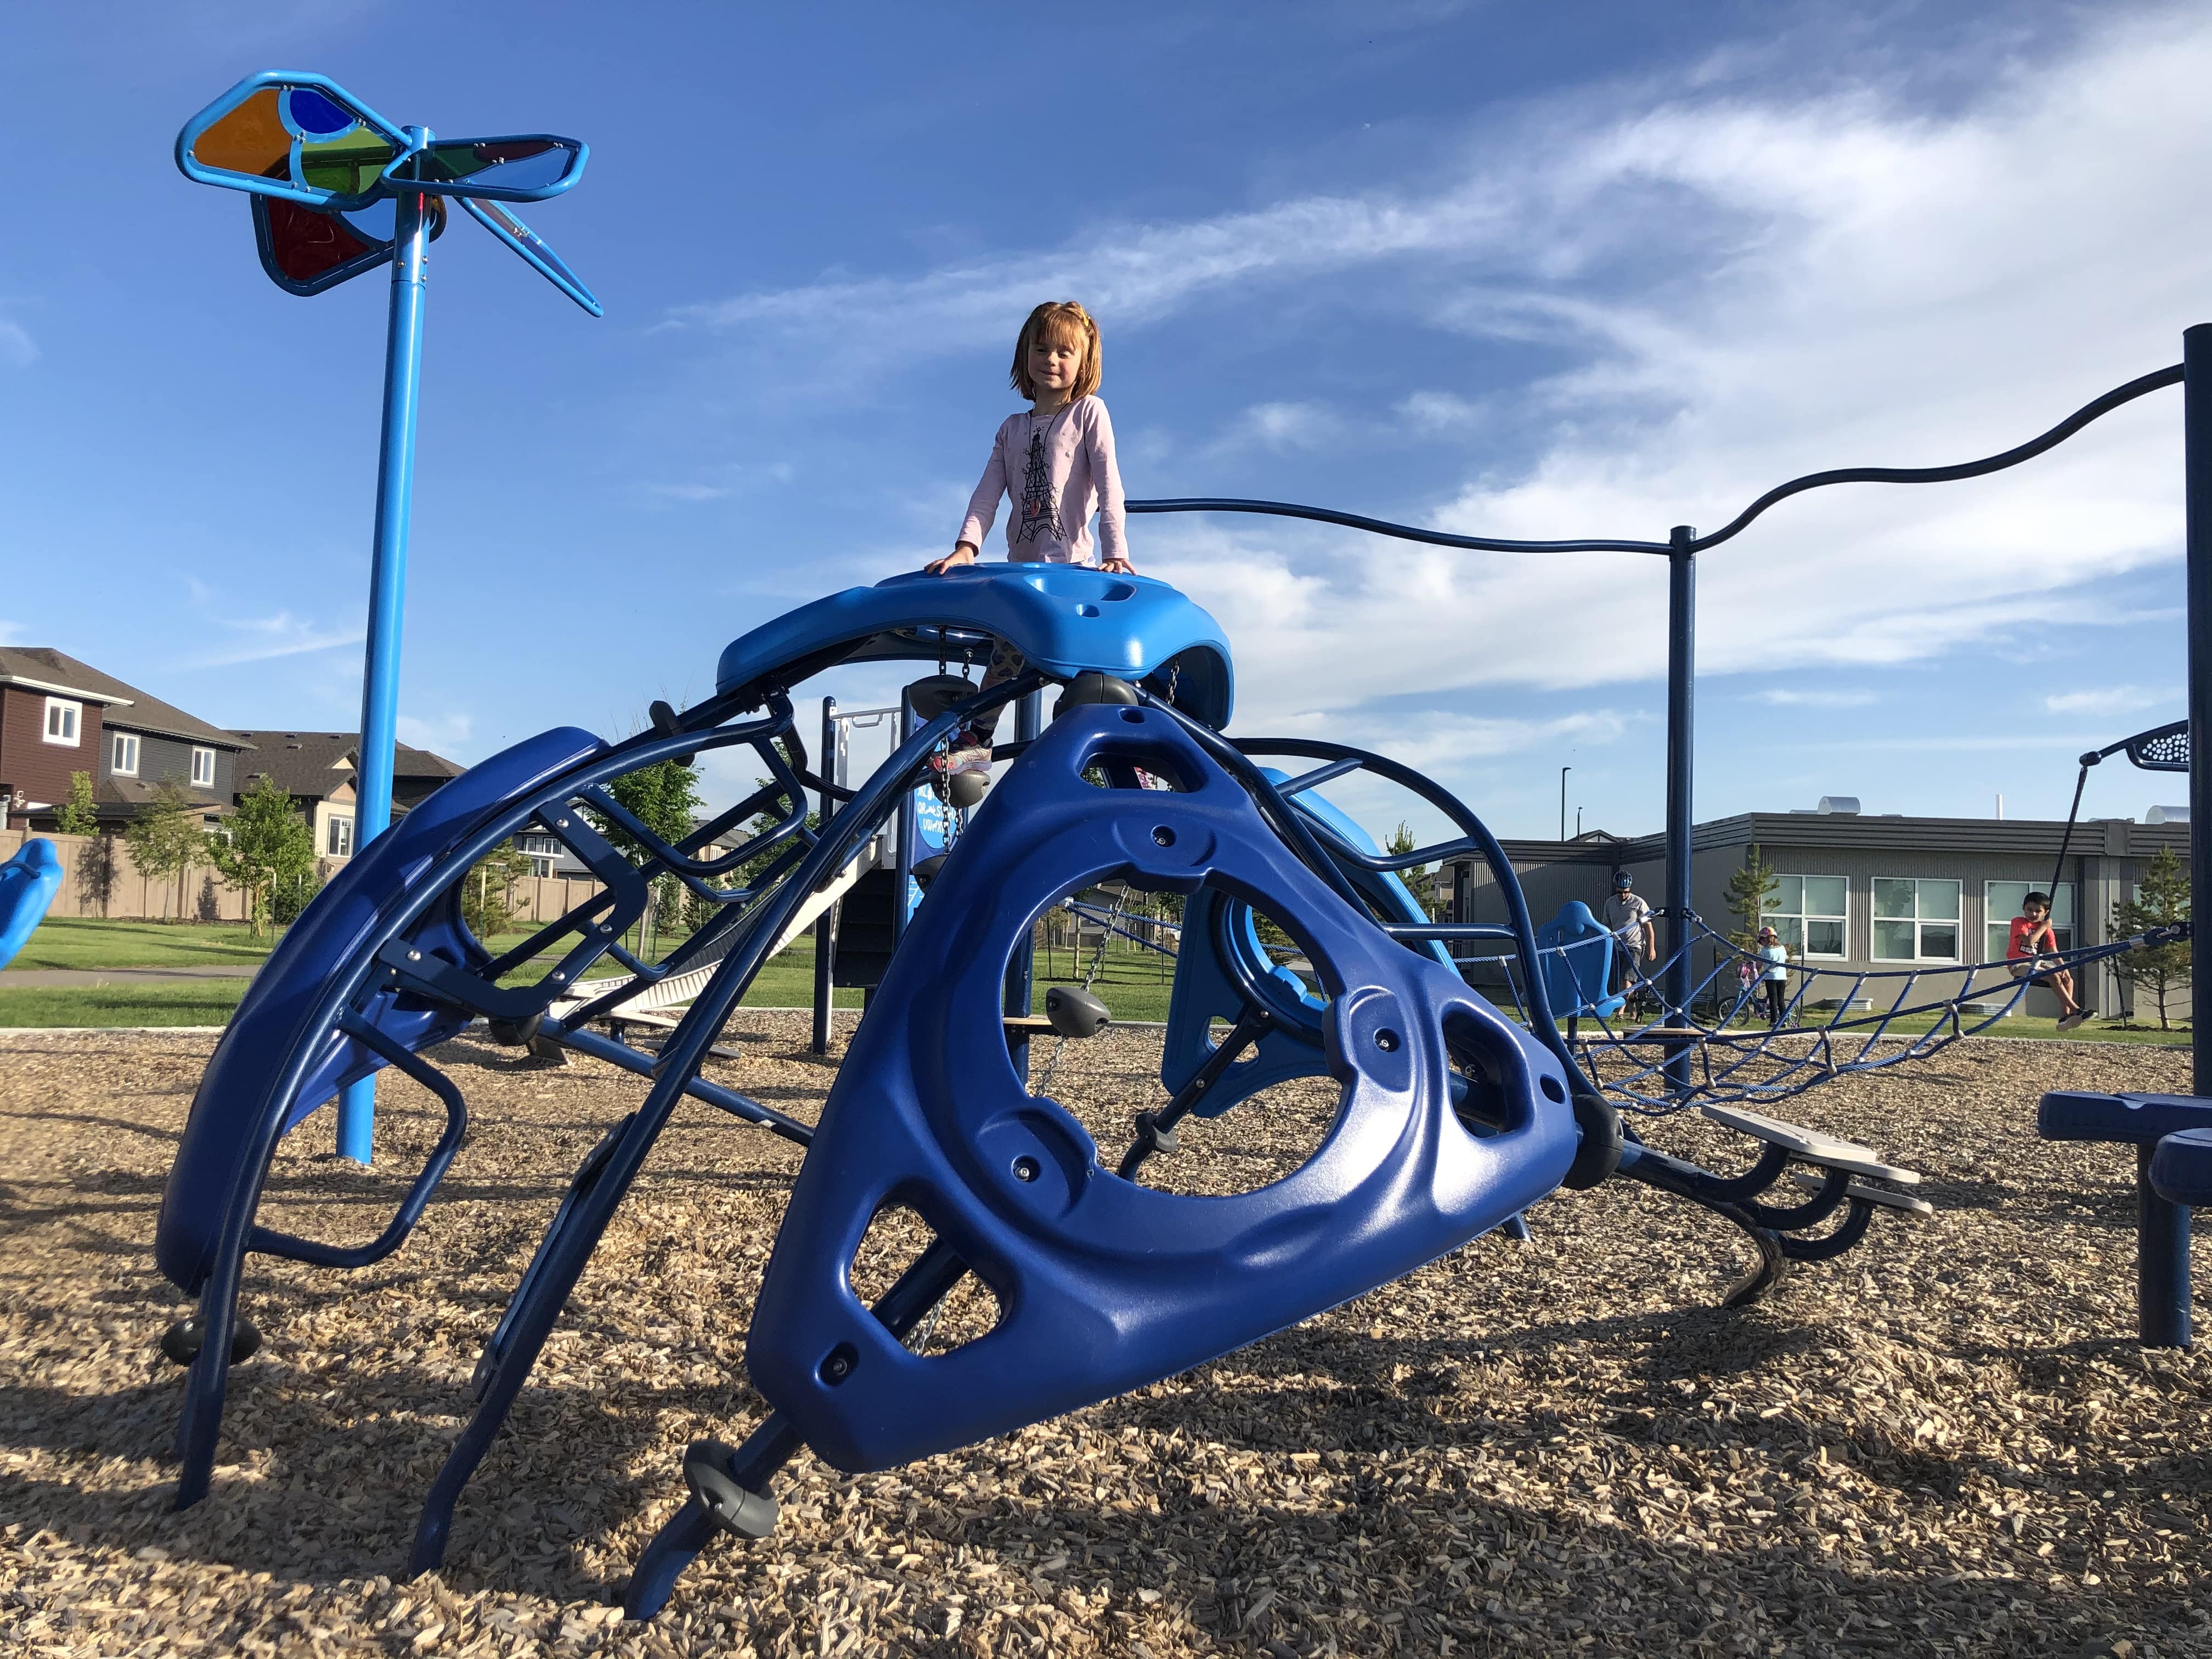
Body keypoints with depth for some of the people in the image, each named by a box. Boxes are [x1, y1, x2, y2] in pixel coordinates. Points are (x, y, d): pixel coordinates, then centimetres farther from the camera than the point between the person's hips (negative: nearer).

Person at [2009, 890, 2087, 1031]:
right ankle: (2075, 1009, -31)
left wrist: (2064, 968, -14)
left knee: (2068, 979, -11)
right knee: (2054, 976, -28)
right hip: (2019, 964, -7)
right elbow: (2029, 941, -23)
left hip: (2036, 963, 7)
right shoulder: (2018, 922, -6)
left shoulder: (2047, 930, 12)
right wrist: (2044, 927, -10)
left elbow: (2054, 953, 4)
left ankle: (2064, 1017, -18)